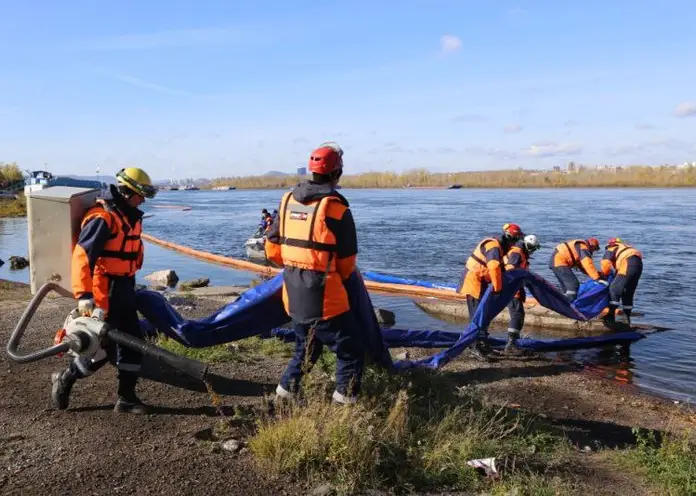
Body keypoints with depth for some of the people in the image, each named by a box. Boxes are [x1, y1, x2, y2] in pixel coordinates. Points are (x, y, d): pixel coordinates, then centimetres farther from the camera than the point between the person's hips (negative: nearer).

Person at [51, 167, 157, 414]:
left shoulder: (131, 216, 11)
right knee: (103, 347, -2)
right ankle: (65, 379, 22)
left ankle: (126, 397, 16)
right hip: (104, 292, -9)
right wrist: (83, 295, -34)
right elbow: (82, 255, -26)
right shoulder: (103, 218, -18)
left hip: (125, 290, 9)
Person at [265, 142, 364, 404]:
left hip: (293, 294, 7)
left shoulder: (287, 200, 5)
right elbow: (347, 262, -4)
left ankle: (285, 391, 30)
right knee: (351, 353, 6)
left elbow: (272, 249, 11)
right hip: (324, 297, -7)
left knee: (306, 349, 27)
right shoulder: (336, 208, -13)